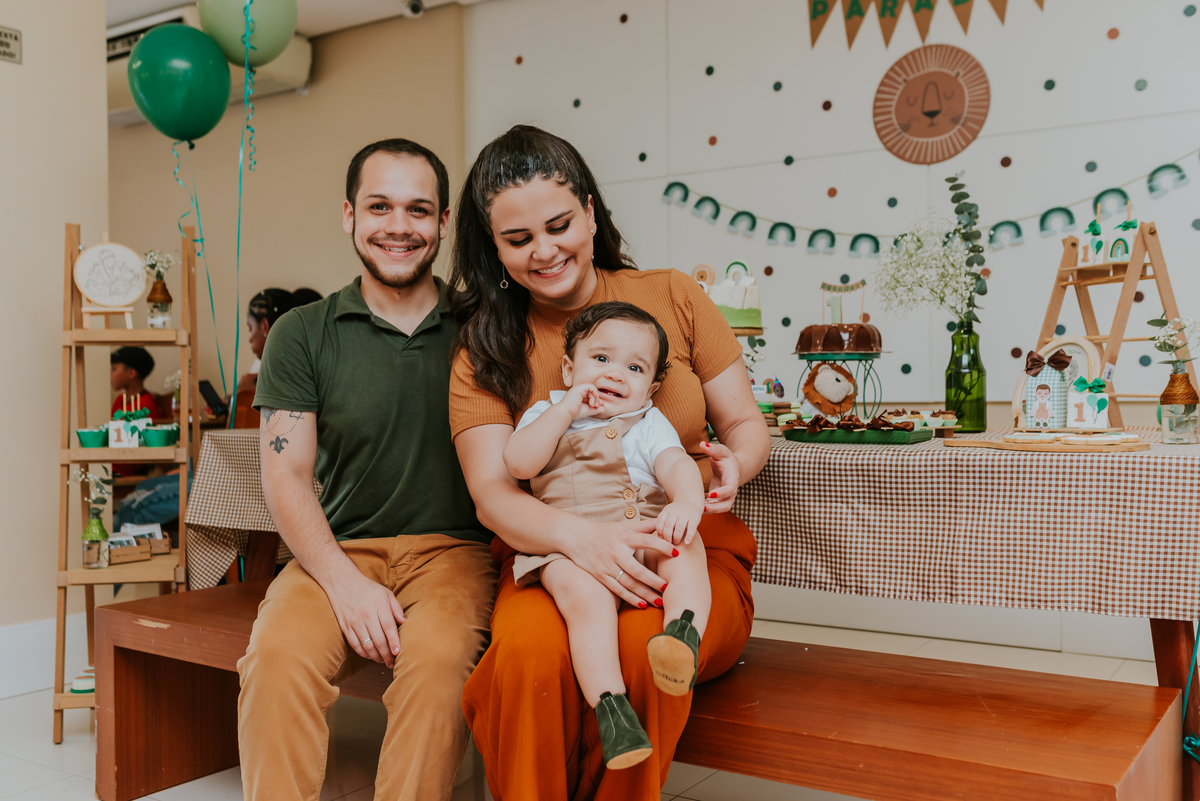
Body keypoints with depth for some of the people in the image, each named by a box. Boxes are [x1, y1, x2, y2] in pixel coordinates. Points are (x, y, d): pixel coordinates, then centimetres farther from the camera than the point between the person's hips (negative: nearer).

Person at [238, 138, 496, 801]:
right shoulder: (302, 335, 7)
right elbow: (285, 478, 0)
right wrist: (344, 582, -14)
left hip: (455, 547, 0)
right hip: (339, 549, 1)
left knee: (438, 657, -30)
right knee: (278, 654, -27)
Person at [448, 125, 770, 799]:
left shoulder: (673, 297, 6)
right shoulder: (485, 349, 4)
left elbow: (747, 423, 10)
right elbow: (492, 491, -8)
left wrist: (734, 462, -16)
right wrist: (580, 537, -29)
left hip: (694, 550, 0)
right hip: (553, 557, 0)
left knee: (640, 645, -33)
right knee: (531, 649, -33)